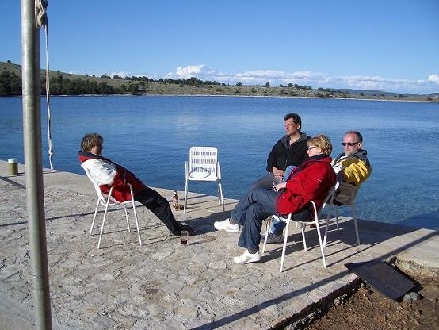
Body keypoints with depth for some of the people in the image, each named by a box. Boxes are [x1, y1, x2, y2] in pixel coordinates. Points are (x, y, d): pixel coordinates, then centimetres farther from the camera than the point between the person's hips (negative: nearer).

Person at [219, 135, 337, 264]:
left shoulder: (322, 167, -12)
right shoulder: (315, 163, 21)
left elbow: (309, 188, -28)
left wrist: (286, 184, -17)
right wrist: (283, 185, 7)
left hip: (295, 204, -11)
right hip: (292, 200, 11)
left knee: (254, 193, -5)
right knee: (253, 210, 6)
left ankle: (234, 220, 14)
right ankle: (252, 252, 9)